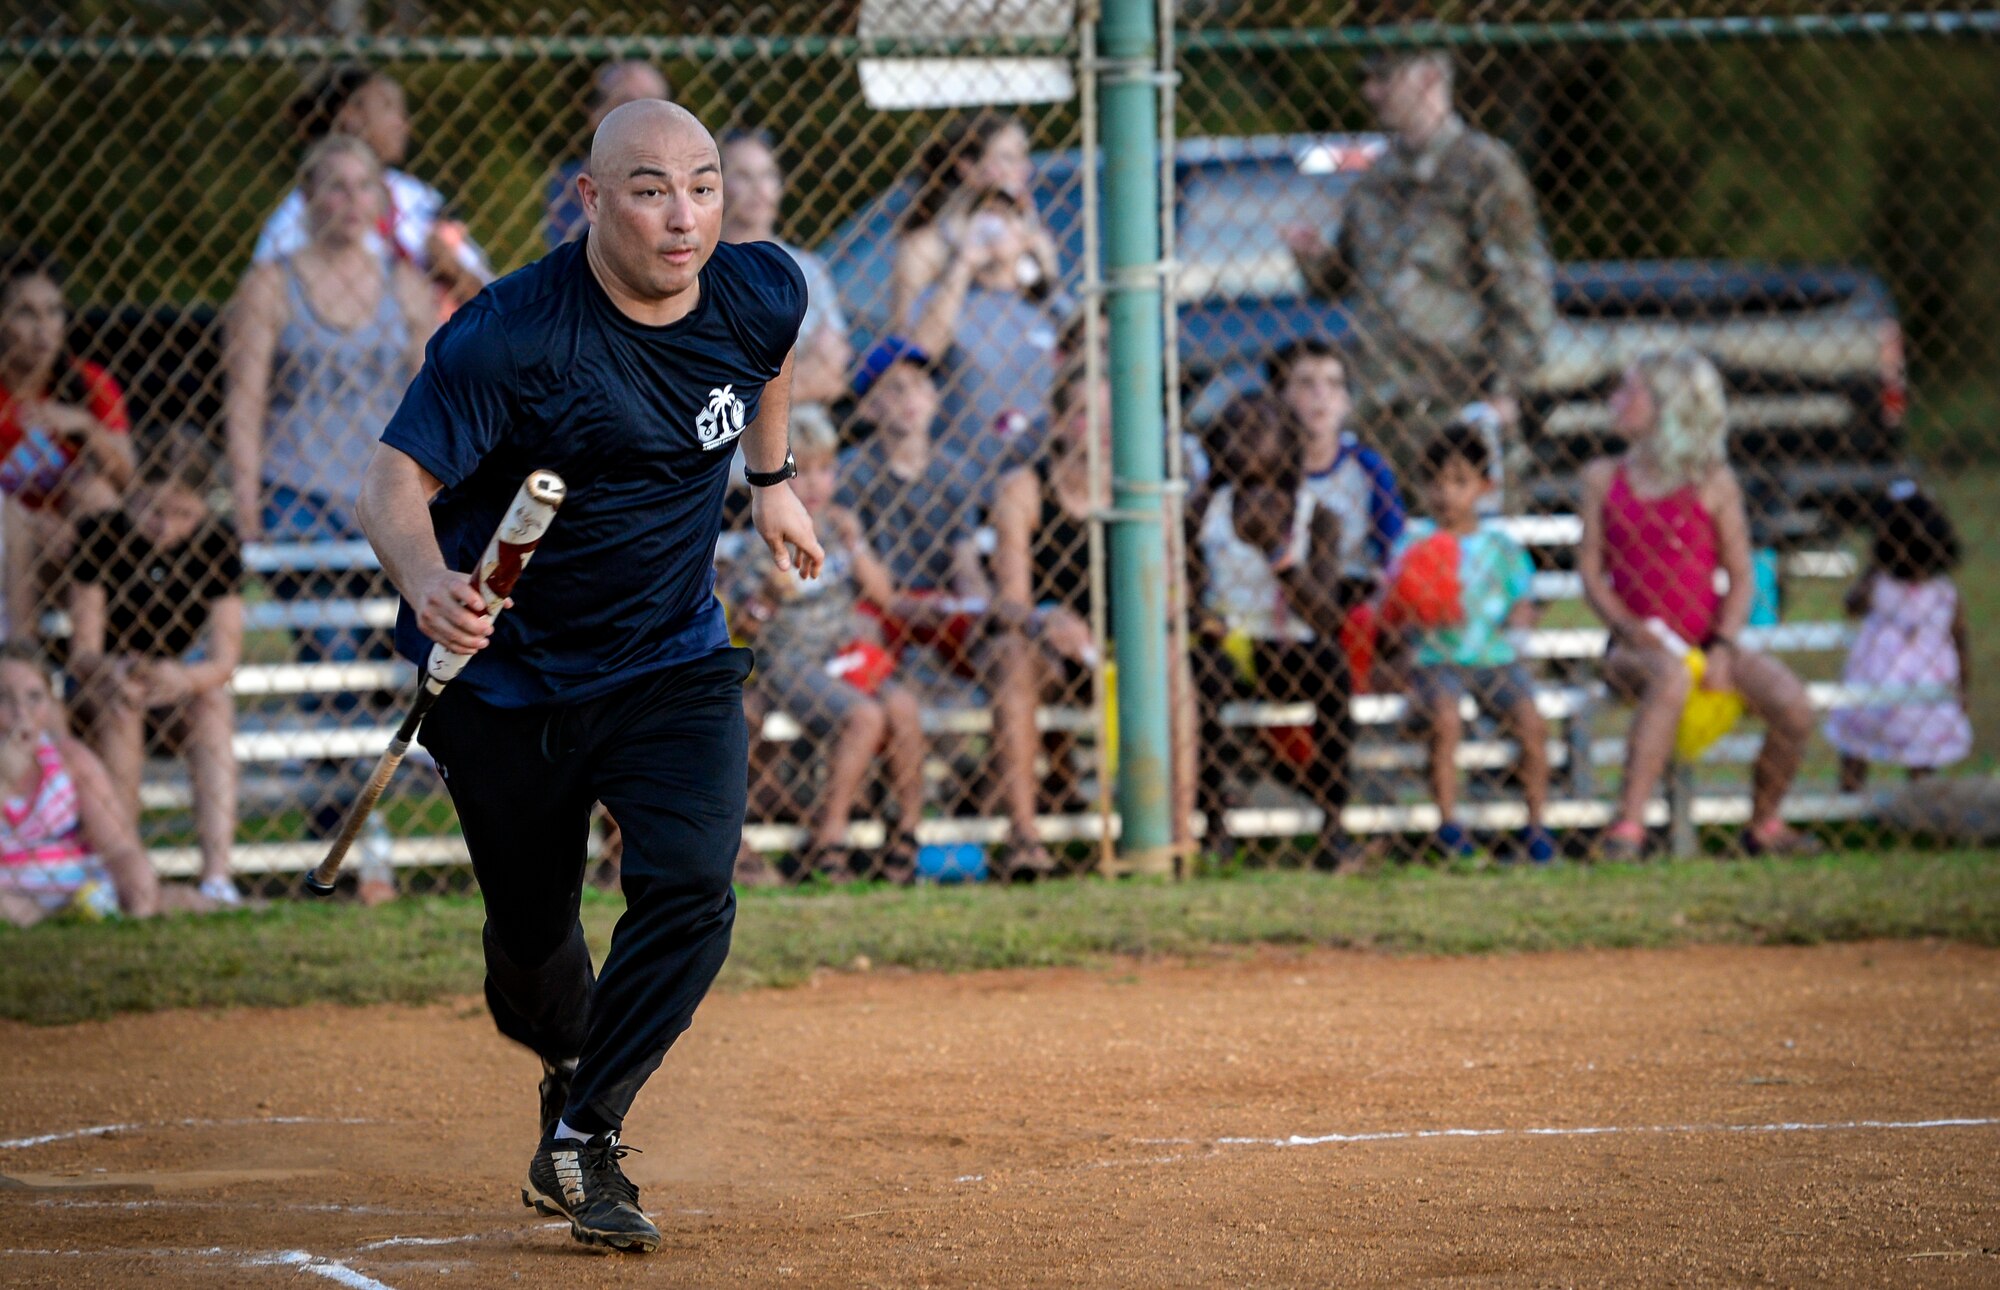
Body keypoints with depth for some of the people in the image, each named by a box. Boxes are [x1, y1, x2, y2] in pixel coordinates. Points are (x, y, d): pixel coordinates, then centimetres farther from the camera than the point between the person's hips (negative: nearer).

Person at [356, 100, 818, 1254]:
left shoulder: (762, 294, -10)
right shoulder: (509, 337, -25)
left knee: (692, 884, -19)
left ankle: (584, 1139, -8)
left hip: (673, 659, 3)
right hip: (509, 672, -3)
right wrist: (428, 578, -50)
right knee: (531, 928, 10)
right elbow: (397, 478, -30)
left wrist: (774, 479, 26)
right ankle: (568, 1065, 45)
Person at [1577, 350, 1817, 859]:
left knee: (1792, 705, -23)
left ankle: (1764, 825, 4)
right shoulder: (1604, 479, 9)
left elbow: (1740, 577, 3)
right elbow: (1591, 571, 4)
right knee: (1671, 677, -39)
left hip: (1707, 641, 1)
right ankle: (1628, 825, -38)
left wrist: (1723, 648, -13)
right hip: (1637, 644, -1)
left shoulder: (1714, 483, 6)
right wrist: (1633, 628, -14)